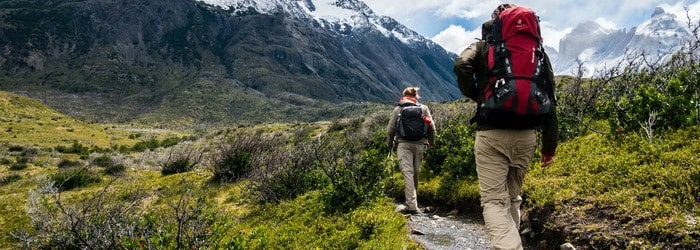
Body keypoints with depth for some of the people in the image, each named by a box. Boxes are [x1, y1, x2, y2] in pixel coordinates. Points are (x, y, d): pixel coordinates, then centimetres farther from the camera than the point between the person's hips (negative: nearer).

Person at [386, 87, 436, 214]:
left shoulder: (398, 109, 8)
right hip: (419, 144, 2)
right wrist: (431, 142, 21)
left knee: (407, 173, -7)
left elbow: (390, 129, 7)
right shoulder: (424, 108, 11)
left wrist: (390, 144, 20)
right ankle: (412, 203, 25)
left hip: (403, 144, -2)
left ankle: (412, 206, -16)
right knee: (416, 173, 13)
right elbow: (431, 127, 7)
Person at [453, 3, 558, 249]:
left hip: (491, 134, -3)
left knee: (494, 201, -4)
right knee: (512, 197, 19)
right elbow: (549, 100, 9)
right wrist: (549, 144, 11)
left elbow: (462, 65, -16)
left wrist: (475, 95, 2)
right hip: (526, 135, 4)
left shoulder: (483, 46, 7)